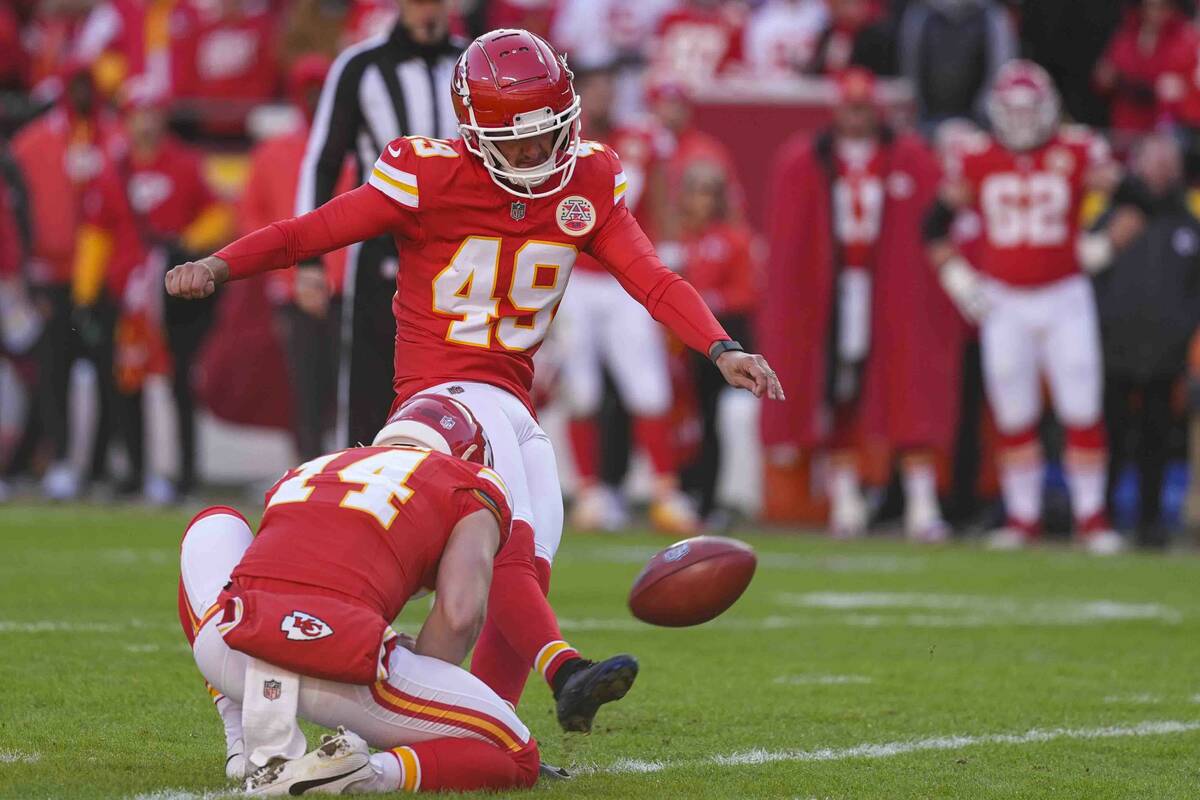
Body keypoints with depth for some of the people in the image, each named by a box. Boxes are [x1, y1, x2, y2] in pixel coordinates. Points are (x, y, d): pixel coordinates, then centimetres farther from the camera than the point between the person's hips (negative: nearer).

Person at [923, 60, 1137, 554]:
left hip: (1064, 297, -2)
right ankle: (1023, 517, 15)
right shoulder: (977, 162, 1)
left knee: (1081, 411, -4)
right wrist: (955, 275, 2)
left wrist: (1106, 244, -12)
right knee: (1014, 416, 5)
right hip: (1003, 303, 2)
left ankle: (1091, 517, 5)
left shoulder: (1078, 155, -4)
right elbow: (936, 223, 10)